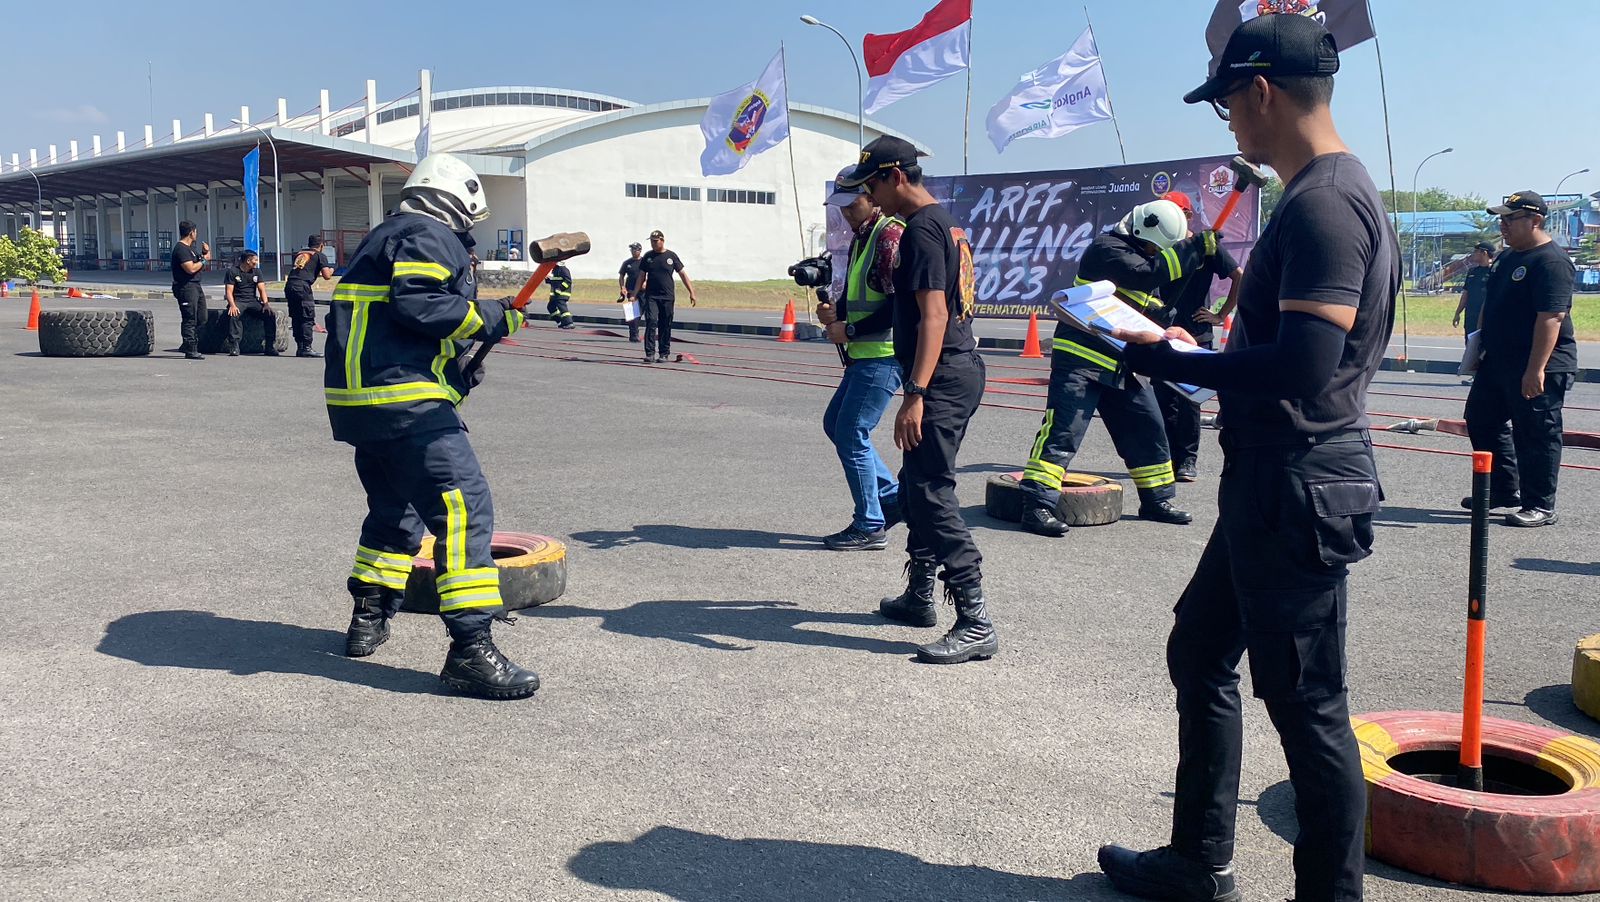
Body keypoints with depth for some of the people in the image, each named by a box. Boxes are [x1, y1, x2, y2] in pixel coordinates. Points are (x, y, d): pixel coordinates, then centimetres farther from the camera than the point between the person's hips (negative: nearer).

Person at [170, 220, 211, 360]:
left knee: (201, 319, 13)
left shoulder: (189, 248, 19)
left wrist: (206, 252, 9)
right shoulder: (181, 249, -13)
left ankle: (187, 345, 21)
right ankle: (190, 350, -4)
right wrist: (203, 260, -8)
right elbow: (191, 268, -22)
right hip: (186, 287, -10)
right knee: (190, 319, -7)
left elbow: (201, 267, 24)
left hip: (196, 286, 10)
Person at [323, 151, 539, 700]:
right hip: (403, 398, -11)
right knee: (463, 505, -14)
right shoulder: (432, 237, -3)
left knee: (396, 508, 26)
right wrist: (488, 318, -9)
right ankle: (470, 649, -20)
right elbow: (417, 304, -20)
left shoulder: (388, 236, 28)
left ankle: (368, 619, 36)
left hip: (358, 398, 11)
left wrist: (455, 370, 23)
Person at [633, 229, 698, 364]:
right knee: (651, 322, -14)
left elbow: (683, 274, 7)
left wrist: (691, 292, 2)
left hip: (667, 297, 0)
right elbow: (641, 277, 11)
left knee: (665, 327, 3)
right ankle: (650, 353, -14)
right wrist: (634, 295, 4)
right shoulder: (647, 256, 8)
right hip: (651, 296, 0)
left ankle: (663, 354, 13)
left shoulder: (671, 256, 4)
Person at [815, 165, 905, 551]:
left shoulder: (891, 235, -15)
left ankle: (870, 527, 4)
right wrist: (835, 311, 5)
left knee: (852, 434, -7)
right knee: (835, 424, 16)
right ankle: (893, 496, 23)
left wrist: (850, 330, -15)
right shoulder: (860, 239, 17)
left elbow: (900, 305, -21)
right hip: (863, 354, 11)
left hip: (883, 356, -10)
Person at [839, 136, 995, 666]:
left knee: (932, 494, -11)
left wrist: (916, 395, -28)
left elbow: (933, 314, -23)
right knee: (915, 485, 19)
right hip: (959, 371, 11)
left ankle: (976, 624, -11)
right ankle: (919, 597, 31)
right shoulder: (947, 224, 18)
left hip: (942, 380, -11)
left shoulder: (921, 230, -14)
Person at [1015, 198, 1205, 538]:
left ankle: (1157, 499, 27)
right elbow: (1147, 274, -27)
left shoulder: (1141, 253, 17)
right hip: (1080, 359, -9)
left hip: (1120, 366, 9)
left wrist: (1164, 315, 0)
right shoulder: (1107, 248, -12)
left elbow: (1149, 308, 22)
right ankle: (1037, 505, -15)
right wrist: (1195, 247, -26)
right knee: (1062, 431, -15)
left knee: (1147, 429, 12)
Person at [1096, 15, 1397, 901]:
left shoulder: (1323, 203, -19)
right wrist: (1191, 353, 13)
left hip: (1300, 492, -11)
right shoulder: (1326, 193, 14)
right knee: (1199, 652, 19)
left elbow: (1302, 366, -28)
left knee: (1306, 703, 1)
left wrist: (1168, 362, -17)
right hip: (1271, 485, 11)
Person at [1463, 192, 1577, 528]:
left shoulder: (1551, 261, -18)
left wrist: (1536, 370, -29)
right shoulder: (1507, 256, 14)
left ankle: (1540, 506, 7)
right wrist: (1481, 343, 20)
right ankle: (1504, 490, 28)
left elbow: (1551, 317, -25)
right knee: (1481, 421, 16)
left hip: (1538, 368, -10)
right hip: (1498, 362, 10)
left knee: (1535, 435, -2)